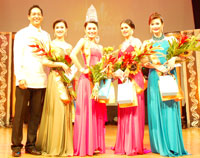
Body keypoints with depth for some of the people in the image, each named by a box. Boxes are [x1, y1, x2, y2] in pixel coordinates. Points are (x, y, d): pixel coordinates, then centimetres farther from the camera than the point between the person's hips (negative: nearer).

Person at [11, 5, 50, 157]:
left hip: (41, 81, 3)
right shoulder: (21, 34, 7)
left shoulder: (46, 35, 16)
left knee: (36, 114, 5)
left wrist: (49, 77, 4)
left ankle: (31, 145, 16)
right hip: (25, 80, -3)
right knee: (19, 113, 1)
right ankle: (16, 146, 12)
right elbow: (17, 57, 0)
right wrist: (20, 77, -11)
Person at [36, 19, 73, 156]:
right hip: (55, 79, -5)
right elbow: (45, 61, -10)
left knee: (66, 111, 4)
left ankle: (65, 145, 13)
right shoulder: (50, 44, 3)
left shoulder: (69, 46, 18)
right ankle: (53, 146, 5)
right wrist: (61, 64, -15)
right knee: (55, 110, -6)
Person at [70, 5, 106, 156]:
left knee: (97, 111, 7)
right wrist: (82, 69, -13)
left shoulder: (100, 46, 19)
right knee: (86, 110, -4)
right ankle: (84, 146, 5)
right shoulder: (83, 41, 1)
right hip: (86, 79, -6)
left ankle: (96, 144, 17)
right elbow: (73, 55, -16)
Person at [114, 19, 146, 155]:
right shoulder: (122, 45, 22)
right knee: (124, 111, 6)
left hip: (134, 77, -7)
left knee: (134, 109, -6)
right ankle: (124, 145, 14)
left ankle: (134, 146, 1)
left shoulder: (136, 42, 2)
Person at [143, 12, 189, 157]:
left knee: (170, 108, -3)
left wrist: (170, 66, -15)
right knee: (157, 109, -1)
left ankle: (173, 145, 5)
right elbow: (144, 62, 4)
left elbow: (176, 57, 6)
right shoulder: (147, 43, 12)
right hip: (155, 78, 0)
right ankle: (161, 145, 6)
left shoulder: (171, 39, 12)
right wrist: (158, 67, -13)